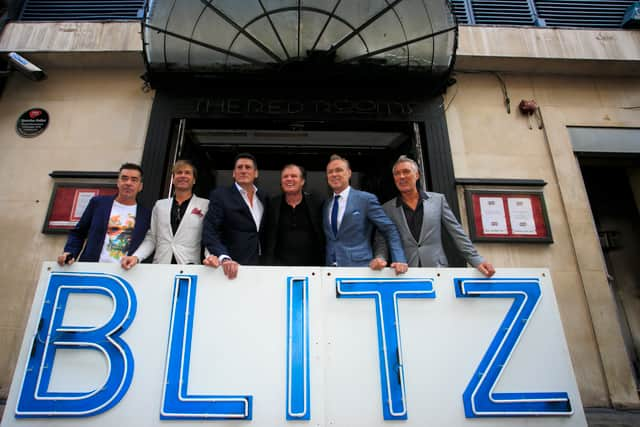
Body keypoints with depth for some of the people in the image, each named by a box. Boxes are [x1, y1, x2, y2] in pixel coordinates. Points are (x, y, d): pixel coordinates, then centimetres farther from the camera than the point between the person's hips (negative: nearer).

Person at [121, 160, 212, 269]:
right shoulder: (160, 205, 15)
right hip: (160, 267, 3)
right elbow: (151, 239, 14)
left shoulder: (205, 205, 4)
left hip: (189, 268, -2)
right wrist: (136, 257, -2)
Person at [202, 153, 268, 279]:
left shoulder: (264, 198, 12)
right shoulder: (220, 195, -2)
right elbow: (209, 232, -11)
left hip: (261, 264, 4)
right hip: (234, 266, -4)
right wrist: (224, 258, -26)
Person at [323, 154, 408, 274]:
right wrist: (325, 264, 4)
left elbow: (391, 230, -3)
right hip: (330, 269, 5)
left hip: (359, 268, -4)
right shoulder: (327, 204, 12)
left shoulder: (366, 199, -4)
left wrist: (399, 260, -12)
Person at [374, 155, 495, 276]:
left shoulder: (438, 200, 8)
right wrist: (380, 259, -16)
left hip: (437, 271, 1)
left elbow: (457, 234, 7)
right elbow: (381, 243, 4)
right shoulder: (387, 209, 6)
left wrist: (477, 261, -1)